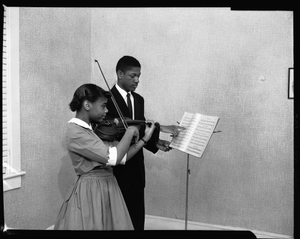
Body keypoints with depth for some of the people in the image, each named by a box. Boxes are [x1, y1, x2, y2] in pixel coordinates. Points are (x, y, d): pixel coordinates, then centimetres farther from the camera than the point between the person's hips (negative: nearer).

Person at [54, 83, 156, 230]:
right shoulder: (75, 132, -19)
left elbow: (122, 157, 4)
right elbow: (113, 157, -27)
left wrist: (145, 138, 2)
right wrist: (130, 132, -15)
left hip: (108, 189, 8)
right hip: (91, 192, -8)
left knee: (114, 225, 16)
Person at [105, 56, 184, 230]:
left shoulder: (139, 99, 10)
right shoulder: (108, 99, -13)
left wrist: (155, 143, -5)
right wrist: (159, 127, -30)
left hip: (136, 168, 6)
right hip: (117, 169, -6)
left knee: (137, 217, 13)